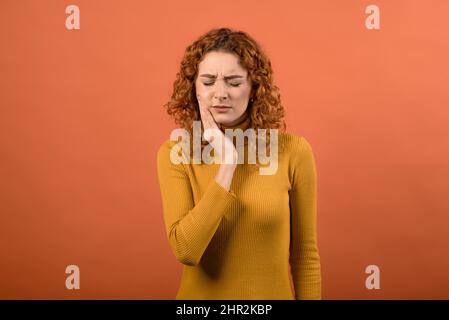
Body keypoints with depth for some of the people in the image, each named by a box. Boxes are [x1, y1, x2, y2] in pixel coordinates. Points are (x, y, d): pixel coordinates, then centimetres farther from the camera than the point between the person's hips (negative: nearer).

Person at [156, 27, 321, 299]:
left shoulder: (293, 151, -13)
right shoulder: (175, 153, -12)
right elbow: (186, 251, -22)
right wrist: (227, 165, -23)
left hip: (274, 294, 0)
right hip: (202, 293, 0)